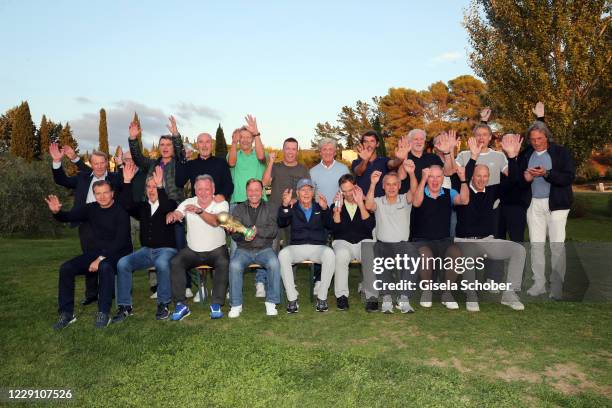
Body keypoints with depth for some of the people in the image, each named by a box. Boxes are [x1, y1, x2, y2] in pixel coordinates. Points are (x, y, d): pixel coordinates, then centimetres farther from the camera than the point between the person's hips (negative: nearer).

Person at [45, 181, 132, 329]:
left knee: (105, 267, -37)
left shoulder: (121, 212, -10)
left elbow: (120, 241, -18)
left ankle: (103, 313, -28)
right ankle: (66, 313, -4)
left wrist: (101, 258, -26)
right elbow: (68, 217, 6)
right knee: (66, 268, -14)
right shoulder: (91, 208, 7)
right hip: (94, 253, 6)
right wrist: (56, 212, -18)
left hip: (116, 254, -6)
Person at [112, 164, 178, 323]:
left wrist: (160, 186, -29)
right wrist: (127, 181, -8)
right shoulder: (142, 207, 15)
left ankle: (163, 304, -20)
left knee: (161, 263, -38)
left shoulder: (170, 204, 2)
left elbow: (166, 207, -23)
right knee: (122, 263, -20)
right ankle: (125, 306, -10)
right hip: (146, 250, 5)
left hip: (166, 249, -5)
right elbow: (126, 205, -3)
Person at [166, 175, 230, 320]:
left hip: (216, 250, -2)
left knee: (224, 263, -31)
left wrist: (199, 211, -43)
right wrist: (171, 215, -38)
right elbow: (175, 214, -13)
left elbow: (216, 221, -26)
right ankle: (181, 305, -15)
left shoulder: (221, 204, -6)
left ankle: (216, 305, -21)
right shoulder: (188, 203, 4)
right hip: (192, 250, 3)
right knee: (175, 263, -22)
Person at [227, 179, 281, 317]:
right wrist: (243, 235, -22)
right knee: (234, 265, -29)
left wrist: (258, 230, -21)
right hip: (243, 249, 1)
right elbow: (234, 234, 2)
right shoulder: (239, 209, 12)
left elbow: (274, 230, -3)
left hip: (264, 249, 0)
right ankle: (236, 305, -16)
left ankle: (271, 302, -17)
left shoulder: (268, 208, 11)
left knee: (274, 263, -31)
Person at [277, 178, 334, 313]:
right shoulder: (292, 209, 13)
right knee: (283, 254, -30)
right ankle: (292, 298, -24)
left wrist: (325, 209, -27)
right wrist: (284, 206, -26)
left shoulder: (319, 207, 13)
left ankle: (322, 297, -21)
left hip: (318, 247, 0)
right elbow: (281, 223, -7)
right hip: (296, 247, 0)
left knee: (329, 254, -32)